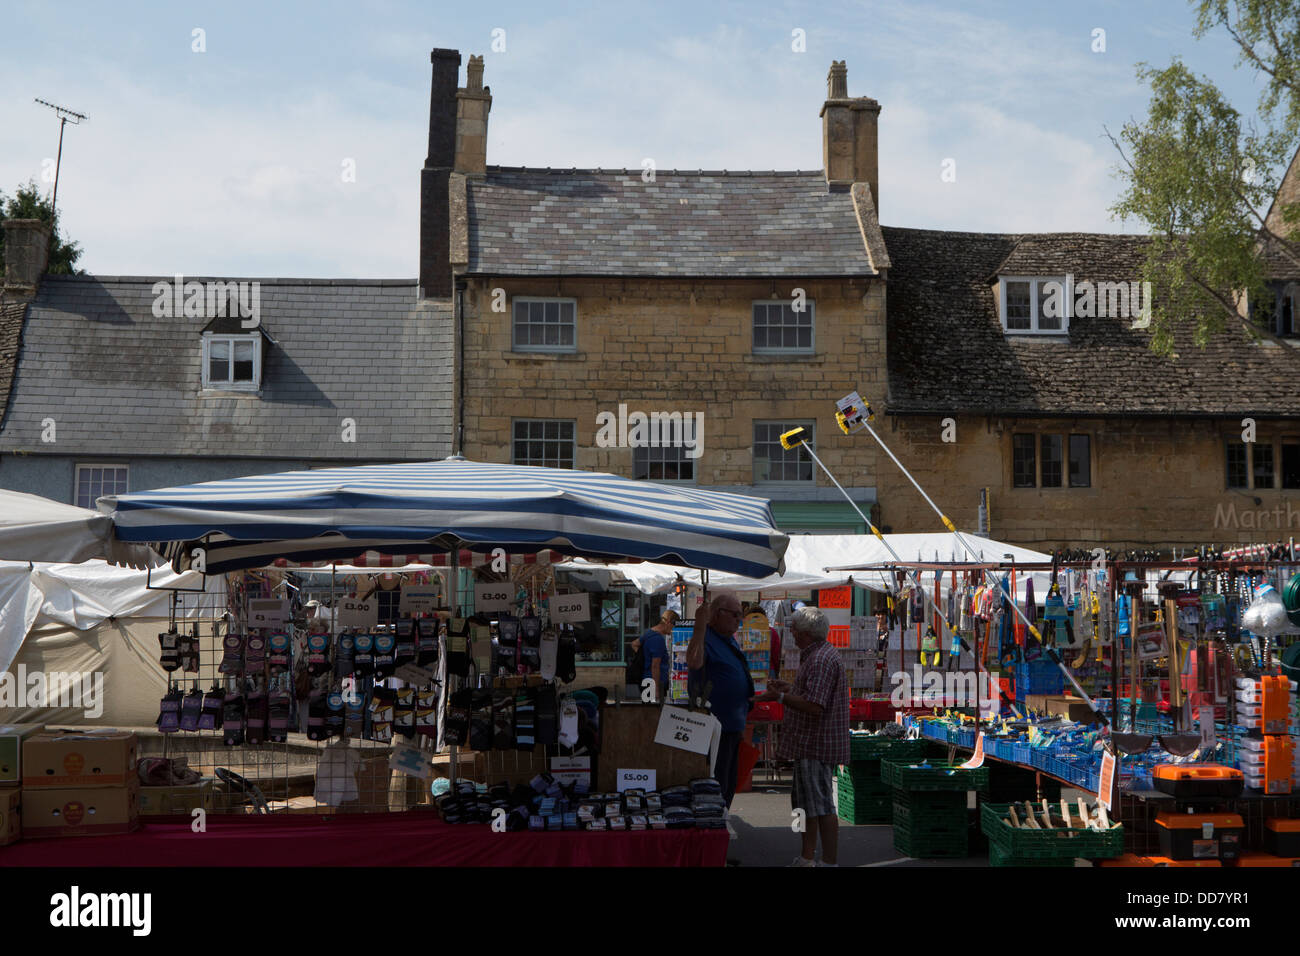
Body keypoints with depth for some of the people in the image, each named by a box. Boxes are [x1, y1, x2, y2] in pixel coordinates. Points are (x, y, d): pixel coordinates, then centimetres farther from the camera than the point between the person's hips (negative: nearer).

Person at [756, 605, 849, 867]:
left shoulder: (822, 660, -20)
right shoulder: (816, 655, 16)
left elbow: (814, 707, -27)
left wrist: (779, 697, -20)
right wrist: (789, 689, 24)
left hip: (817, 746, -12)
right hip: (809, 745, 12)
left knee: (821, 806, -8)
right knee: (806, 804, 18)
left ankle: (830, 863, -5)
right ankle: (807, 859, 26)